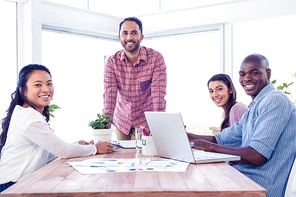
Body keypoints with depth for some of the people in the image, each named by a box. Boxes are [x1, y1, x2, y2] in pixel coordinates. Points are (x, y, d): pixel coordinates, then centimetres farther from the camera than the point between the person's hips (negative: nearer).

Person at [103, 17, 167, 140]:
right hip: (121, 122, 3)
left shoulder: (156, 58, -18)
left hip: (146, 122, -2)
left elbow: (158, 95, -22)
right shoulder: (112, 62, -11)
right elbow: (109, 95, -18)